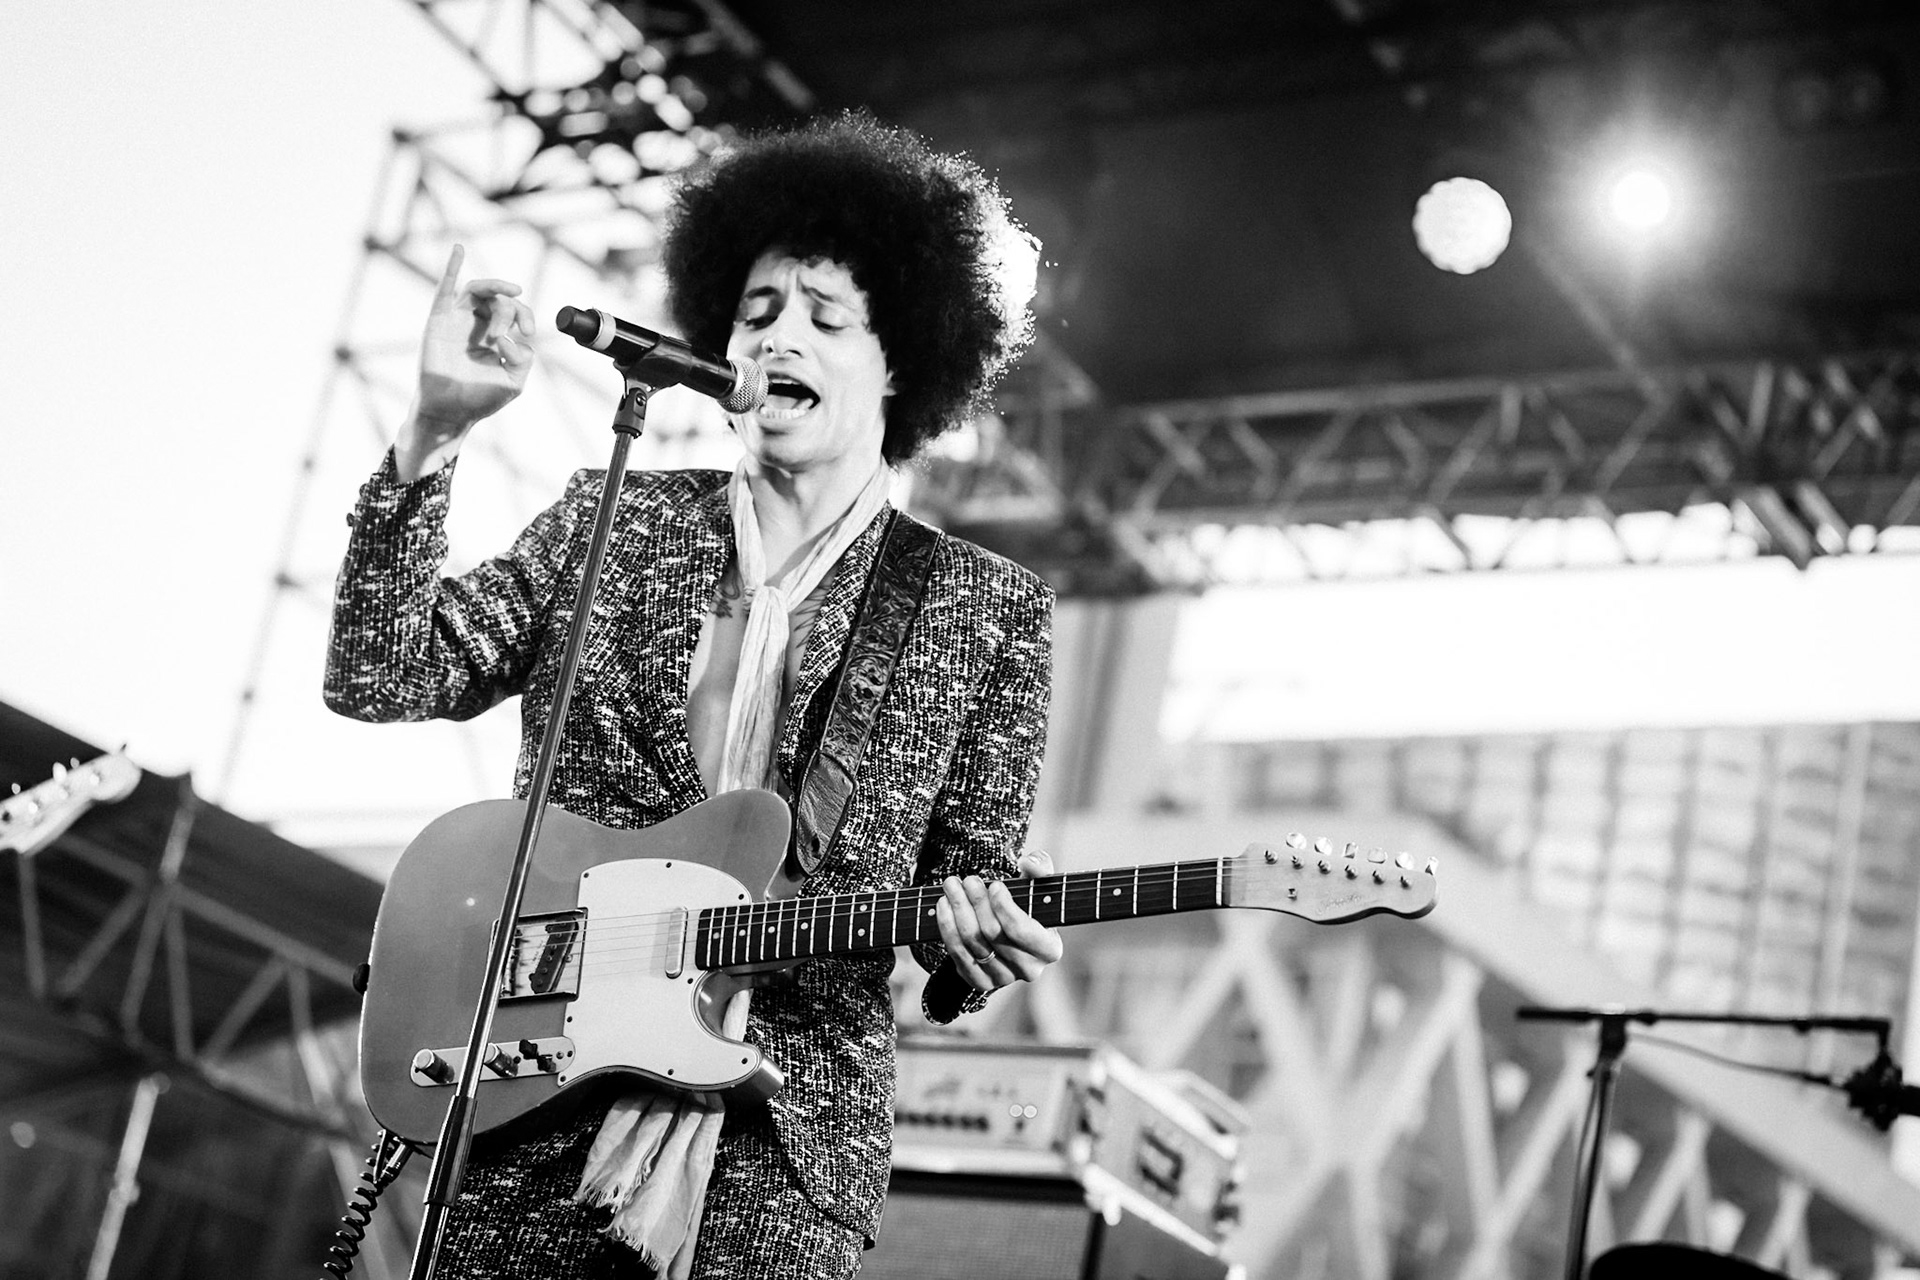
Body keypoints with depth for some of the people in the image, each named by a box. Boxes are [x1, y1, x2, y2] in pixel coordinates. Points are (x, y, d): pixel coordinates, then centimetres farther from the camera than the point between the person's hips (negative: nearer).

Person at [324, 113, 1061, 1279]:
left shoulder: (989, 612, 6)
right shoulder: (611, 522, 10)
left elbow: (971, 875, 8)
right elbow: (378, 677, 3)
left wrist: (974, 945, -16)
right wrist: (437, 430, -8)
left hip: (786, 1133, -1)